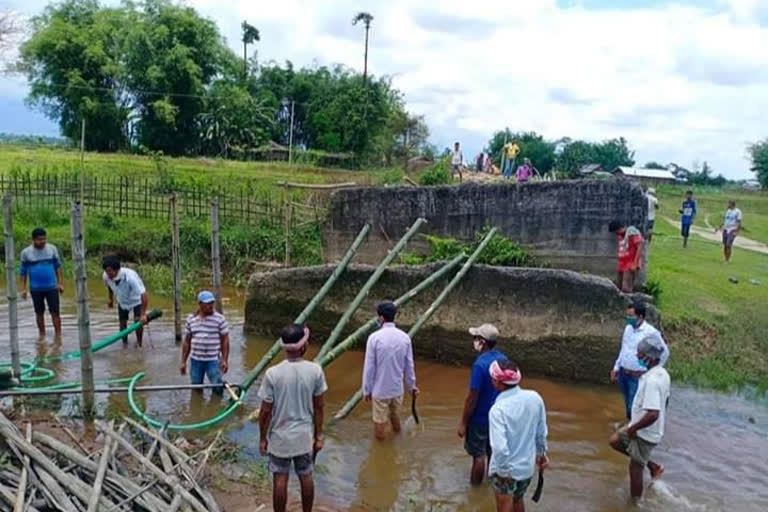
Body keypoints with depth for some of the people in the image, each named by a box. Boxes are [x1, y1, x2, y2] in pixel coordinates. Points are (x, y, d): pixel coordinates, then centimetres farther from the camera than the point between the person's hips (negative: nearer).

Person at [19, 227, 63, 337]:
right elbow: (23, 271, 3)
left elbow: (58, 266, 5)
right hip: (35, 288, 1)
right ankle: (42, 335, 25)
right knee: (39, 312, 12)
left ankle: (58, 336, 1)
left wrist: (60, 283, 2)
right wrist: (23, 289, 0)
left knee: (55, 312, -3)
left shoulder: (52, 249, -2)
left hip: (52, 287, -1)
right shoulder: (26, 252, -4)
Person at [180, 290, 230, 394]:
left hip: (213, 360, -3)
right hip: (195, 360, 3)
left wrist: (225, 360, -9)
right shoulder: (191, 319, 5)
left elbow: (225, 341, -4)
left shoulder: (220, 319, -6)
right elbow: (187, 342, 10)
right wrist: (183, 362, 8)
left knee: (217, 389, -4)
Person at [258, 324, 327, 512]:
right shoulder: (315, 370, -15)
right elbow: (319, 407, -5)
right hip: (305, 435, 2)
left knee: (280, 480, 14)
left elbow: (265, 411, -12)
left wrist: (263, 438, 2)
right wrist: (318, 435, 7)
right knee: (306, 477, 19)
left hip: (280, 437, -1)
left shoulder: (273, 373, -20)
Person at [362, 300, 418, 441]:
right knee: (396, 419, 24)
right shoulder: (404, 337, -6)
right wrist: (412, 386, 18)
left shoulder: (374, 337, -18)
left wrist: (366, 390, -1)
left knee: (380, 424, 10)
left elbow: (369, 367, -13)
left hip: (380, 390, -4)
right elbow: (409, 366, 3)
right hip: (398, 389, 4)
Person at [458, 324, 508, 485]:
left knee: (478, 455, 8)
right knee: (493, 452, 21)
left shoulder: (480, 364, -27)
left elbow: (472, 397, -23)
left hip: (480, 418, -7)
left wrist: (463, 423, -14)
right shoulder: (503, 359, -3)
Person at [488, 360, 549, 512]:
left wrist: (504, 470, -14)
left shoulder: (498, 409, -28)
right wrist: (542, 453, 17)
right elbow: (541, 432, 1)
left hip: (505, 471, -5)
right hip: (527, 466, 5)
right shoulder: (535, 398, -13)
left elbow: (500, 447, -30)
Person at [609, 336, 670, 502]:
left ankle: (635, 502, 28)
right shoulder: (662, 373, -1)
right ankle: (653, 467, 28)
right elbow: (665, 401, 14)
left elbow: (652, 414, -37)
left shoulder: (652, 381, -32)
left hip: (645, 433, -9)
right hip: (646, 429, 9)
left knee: (635, 469, 8)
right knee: (615, 441, 21)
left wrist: (633, 428, -21)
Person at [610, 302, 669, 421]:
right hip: (623, 374, 6)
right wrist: (616, 367, 16)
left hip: (638, 377, -6)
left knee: (633, 409, -5)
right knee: (628, 406, 17)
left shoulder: (651, 332, -16)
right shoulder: (628, 328, 4)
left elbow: (664, 353, -6)